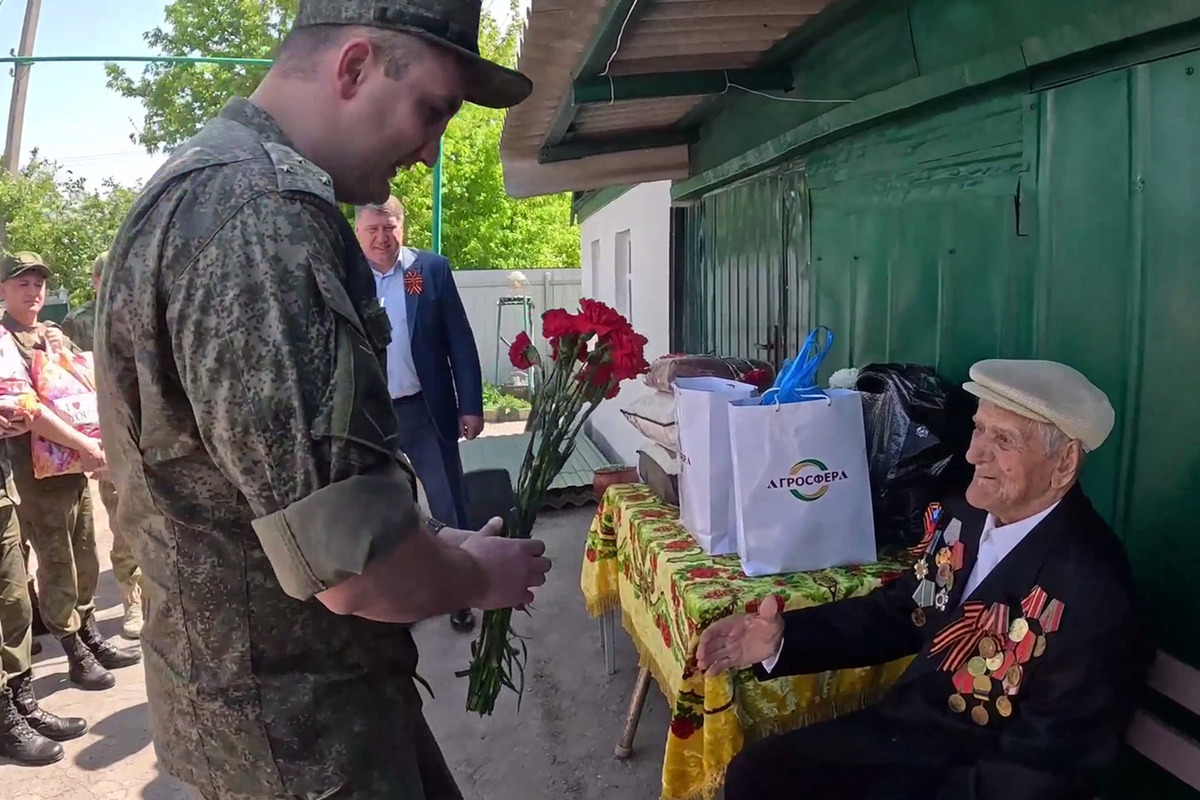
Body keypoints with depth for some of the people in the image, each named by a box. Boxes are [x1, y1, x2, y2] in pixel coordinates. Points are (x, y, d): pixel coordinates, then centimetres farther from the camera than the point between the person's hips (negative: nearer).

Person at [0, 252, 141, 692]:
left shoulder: (56, 335, 13)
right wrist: (85, 444, -20)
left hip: (76, 466, 7)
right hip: (36, 473, -7)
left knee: (85, 563, 16)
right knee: (57, 568, 4)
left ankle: (92, 640, 30)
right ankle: (77, 655, 15)